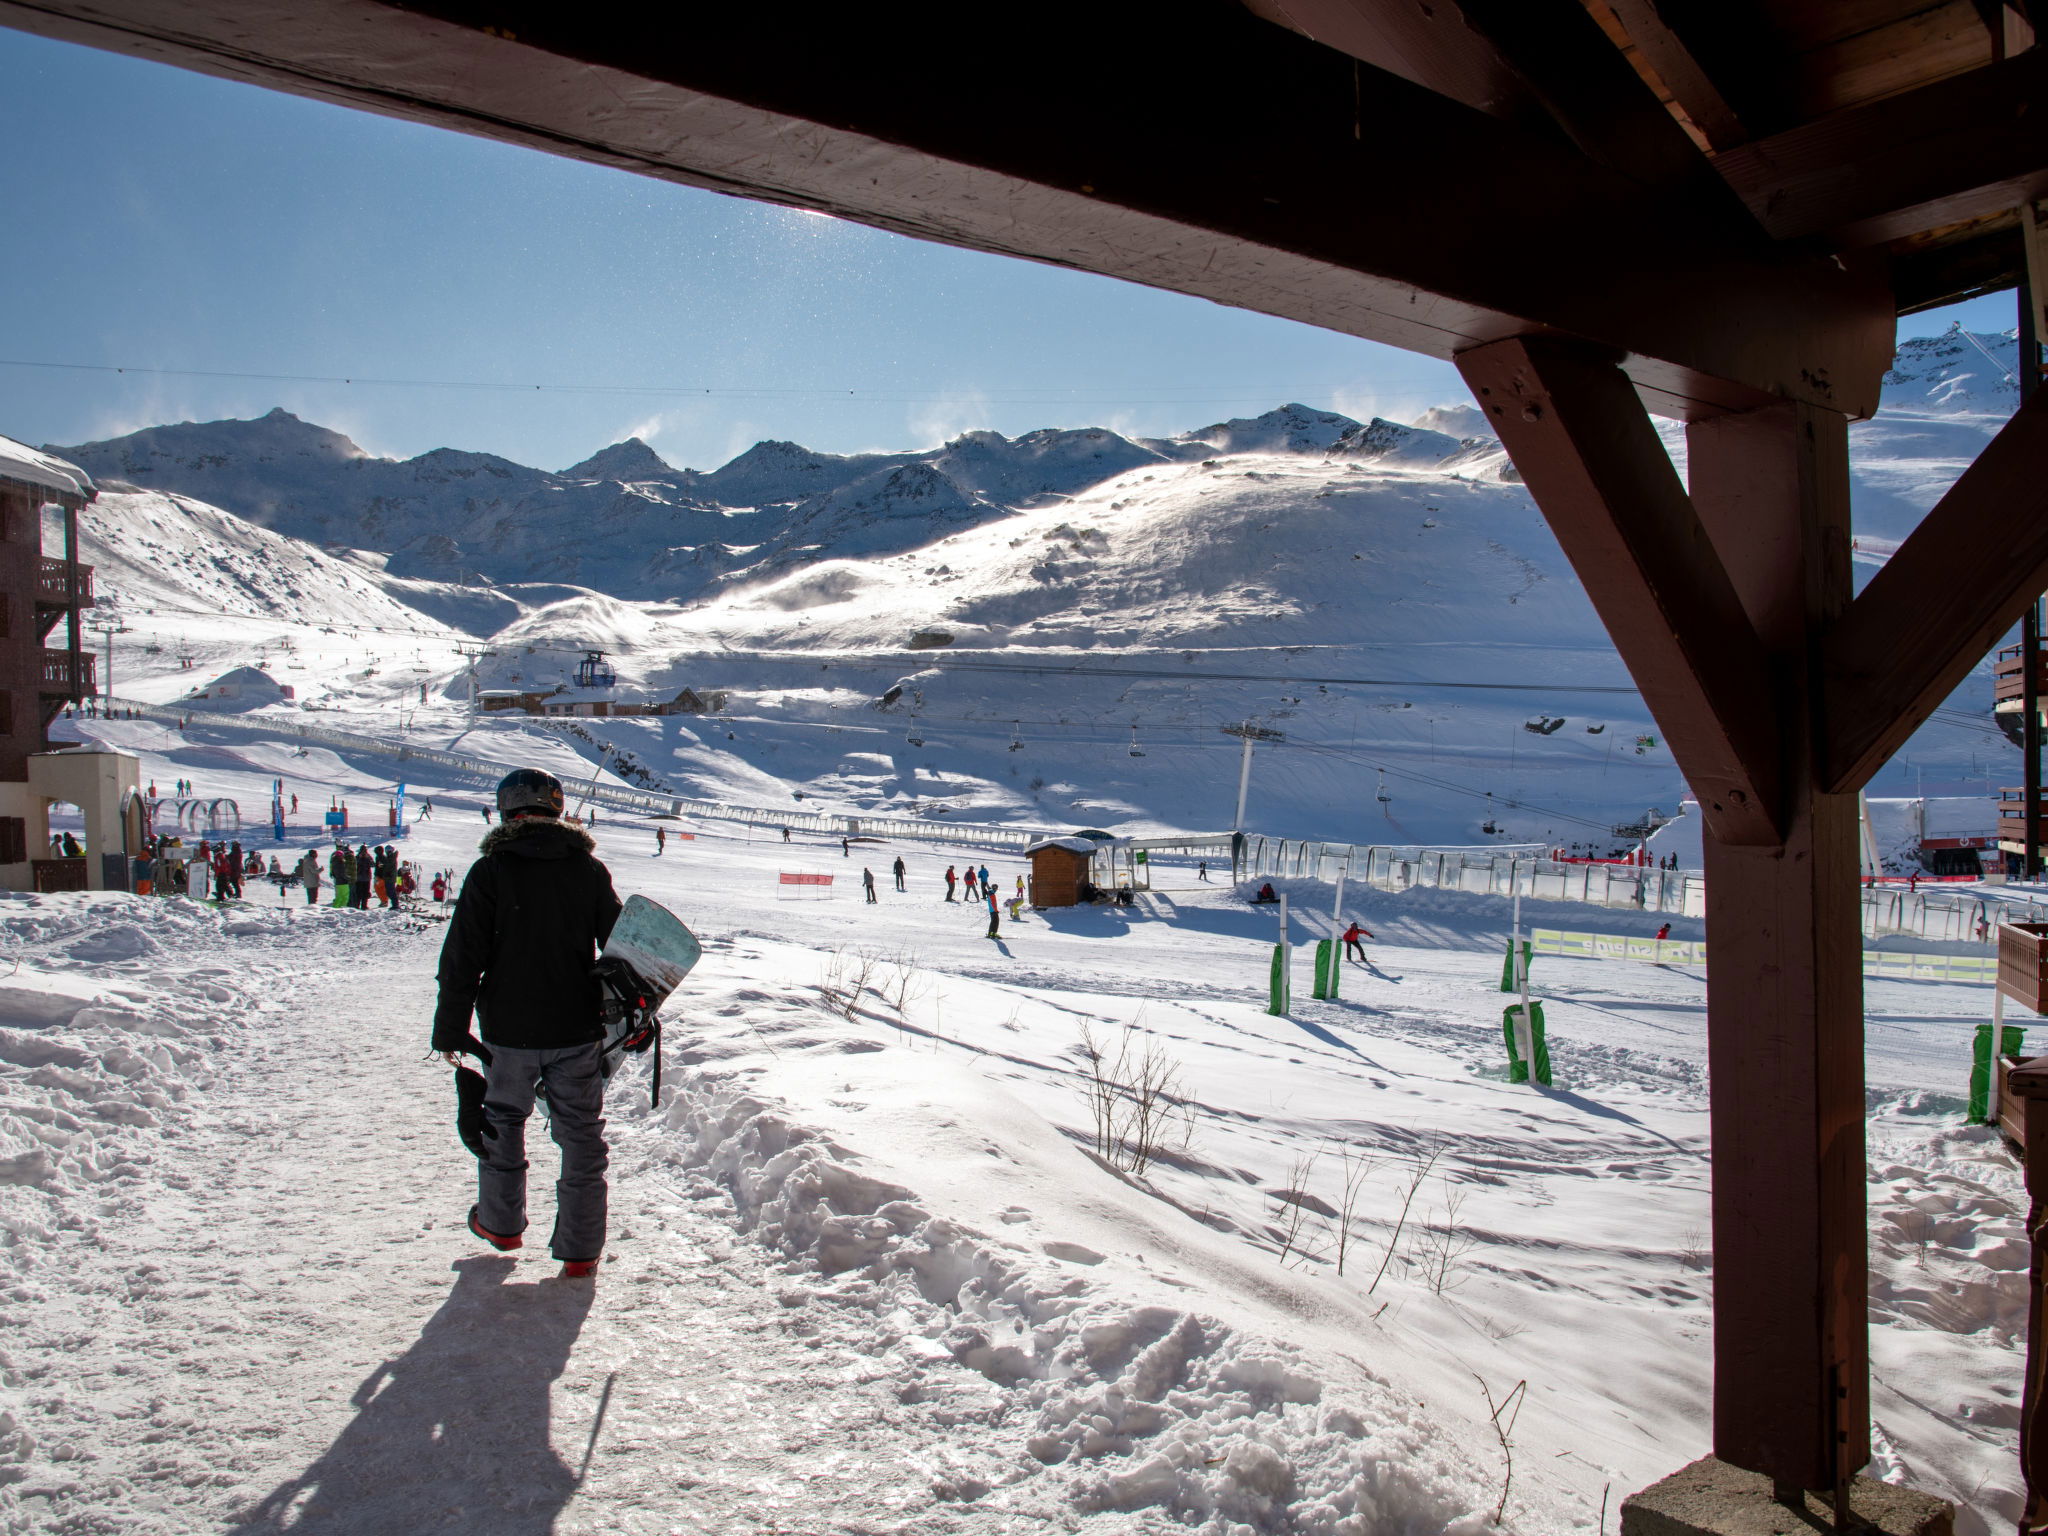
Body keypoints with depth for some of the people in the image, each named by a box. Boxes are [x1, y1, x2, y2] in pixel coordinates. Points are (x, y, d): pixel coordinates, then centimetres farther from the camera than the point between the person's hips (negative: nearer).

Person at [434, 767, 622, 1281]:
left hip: (510, 1031, -1)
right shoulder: (590, 869, -1)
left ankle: (500, 1222, 34)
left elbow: (462, 959, -7)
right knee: (581, 1135, 8)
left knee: (502, 1120, 21)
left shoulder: (490, 871, -8)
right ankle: (580, 1250, 11)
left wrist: (450, 1030, 2)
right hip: (578, 1030, 1)